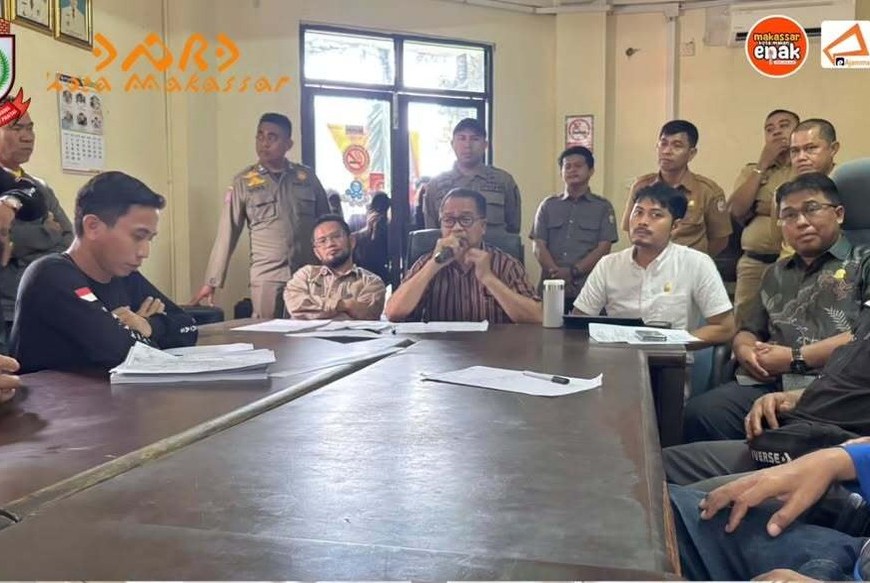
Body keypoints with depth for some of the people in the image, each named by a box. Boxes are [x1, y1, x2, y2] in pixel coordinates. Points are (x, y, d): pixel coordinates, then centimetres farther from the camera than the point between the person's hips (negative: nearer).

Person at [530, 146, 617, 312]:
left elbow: (603, 249, -1)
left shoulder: (603, 207, 8)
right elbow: (539, 247, 4)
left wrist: (573, 272, -14)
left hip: (588, 289, -1)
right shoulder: (548, 205, 13)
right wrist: (558, 275, -12)